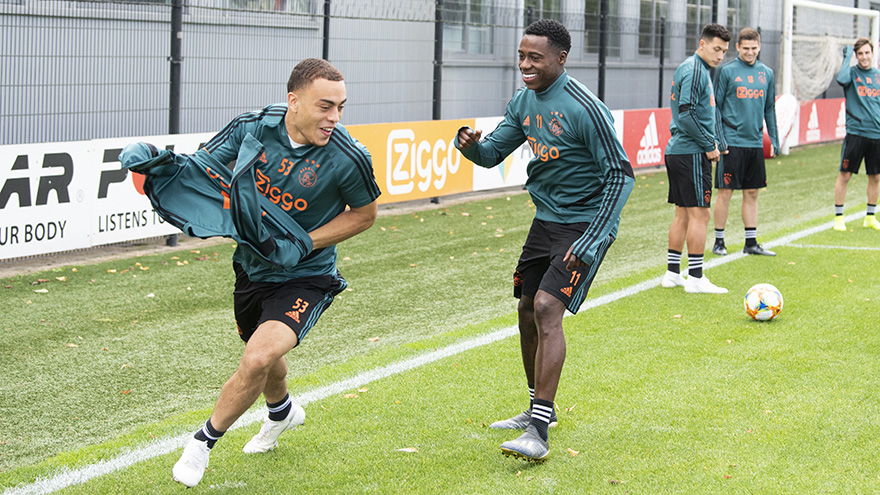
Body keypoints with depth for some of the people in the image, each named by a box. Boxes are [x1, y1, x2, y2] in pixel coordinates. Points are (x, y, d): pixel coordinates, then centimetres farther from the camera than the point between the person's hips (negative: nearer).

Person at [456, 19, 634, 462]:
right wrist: (471, 144, -15)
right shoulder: (524, 101, 4)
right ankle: (538, 409, 33)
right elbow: (492, 154, 11)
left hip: (584, 224, -8)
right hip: (546, 220, 9)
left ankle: (539, 434, -23)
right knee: (527, 310, 13)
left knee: (546, 307, -21)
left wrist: (592, 241, -21)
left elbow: (620, 175, -18)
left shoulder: (585, 109, -20)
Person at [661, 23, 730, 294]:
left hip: (678, 150, 10)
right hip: (691, 153, -10)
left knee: (683, 213, 13)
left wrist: (709, 140, 14)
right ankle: (696, 277, -3)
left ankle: (672, 273, 17)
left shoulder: (696, 69, 18)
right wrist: (709, 146, -15)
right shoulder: (694, 70, -14)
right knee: (699, 214, -6)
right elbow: (686, 114, -22)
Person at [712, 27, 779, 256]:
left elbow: (769, 109, 17)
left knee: (752, 193, 9)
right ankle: (719, 242, 8)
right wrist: (718, 139, -11)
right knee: (725, 192, -2)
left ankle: (751, 243, 16)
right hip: (732, 142, -5)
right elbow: (716, 107, -3)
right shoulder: (727, 71, -3)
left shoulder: (766, 73, 11)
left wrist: (774, 139, 11)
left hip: (755, 143, 5)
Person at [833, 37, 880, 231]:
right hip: (855, 133, -4)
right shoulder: (852, 73, -1)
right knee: (844, 175, -2)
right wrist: (847, 57, -14)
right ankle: (838, 217, 8)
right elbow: (841, 79, -25)